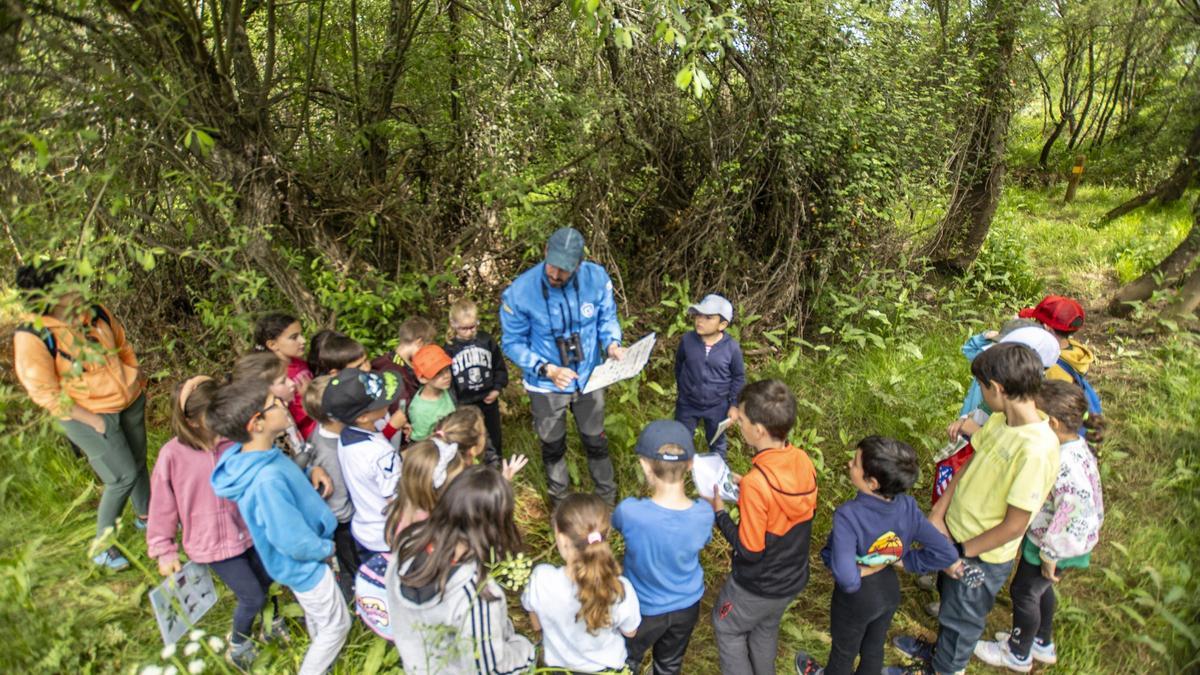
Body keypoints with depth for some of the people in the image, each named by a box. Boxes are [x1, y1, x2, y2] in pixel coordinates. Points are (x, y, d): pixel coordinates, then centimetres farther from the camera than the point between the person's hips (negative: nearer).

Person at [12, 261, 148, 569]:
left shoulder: (96, 314, -6)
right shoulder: (32, 337, -21)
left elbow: (124, 348, 11)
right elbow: (45, 393, -18)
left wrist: (138, 383, 10)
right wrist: (93, 420, -17)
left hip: (130, 401, 5)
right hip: (89, 416, -5)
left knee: (139, 463, 18)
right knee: (124, 477, -5)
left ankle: (145, 517, 43)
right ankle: (100, 545, 17)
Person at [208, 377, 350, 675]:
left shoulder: (248, 453, -13)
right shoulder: (267, 480, -41)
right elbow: (295, 542, -31)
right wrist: (326, 549, -14)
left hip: (302, 560, 8)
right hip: (303, 565, -8)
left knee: (315, 615, 34)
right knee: (337, 625, 16)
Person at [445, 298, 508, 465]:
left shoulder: (486, 340, -6)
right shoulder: (450, 349, -11)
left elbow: (500, 367, 3)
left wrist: (497, 388, -8)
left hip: (488, 401, 2)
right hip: (464, 406, -2)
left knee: (494, 438, 20)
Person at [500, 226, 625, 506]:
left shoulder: (596, 278, -21)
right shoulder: (520, 293, -26)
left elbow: (607, 318, -3)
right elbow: (513, 343, -15)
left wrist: (612, 344, -24)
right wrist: (548, 370, -28)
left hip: (588, 378, 2)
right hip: (546, 386, -1)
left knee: (596, 442, 23)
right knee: (553, 447, 22)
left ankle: (608, 498, 49)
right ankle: (560, 503, 49)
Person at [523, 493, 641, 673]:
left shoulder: (541, 580, -35)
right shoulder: (620, 590, -35)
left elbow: (537, 625, -13)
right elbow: (630, 632, -12)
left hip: (559, 665, 0)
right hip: (606, 668, 0)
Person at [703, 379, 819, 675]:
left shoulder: (756, 483, -36)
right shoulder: (803, 461, -14)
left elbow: (749, 551, -26)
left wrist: (719, 513, -14)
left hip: (757, 586, -6)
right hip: (794, 578, 6)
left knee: (727, 629, 22)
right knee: (766, 628, 31)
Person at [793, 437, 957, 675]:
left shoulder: (848, 515, -38)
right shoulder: (907, 506, -22)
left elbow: (846, 577, -45)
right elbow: (947, 553, -17)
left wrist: (854, 580, -23)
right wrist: (905, 561, -9)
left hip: (857, 597, -4)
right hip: (890, 589, 5)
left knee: (843, 651, 26)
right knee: (874, 646, 31)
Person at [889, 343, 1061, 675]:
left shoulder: (1036, 450, -33)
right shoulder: (1000, 420, -8)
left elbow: (1014, 526, -26)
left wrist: (962, 552, -15)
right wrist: (938, 514, -4)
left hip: (983, 556, -7)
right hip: (956, 534, 7)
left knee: (961, 619, 19)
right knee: (948, 597, 30)